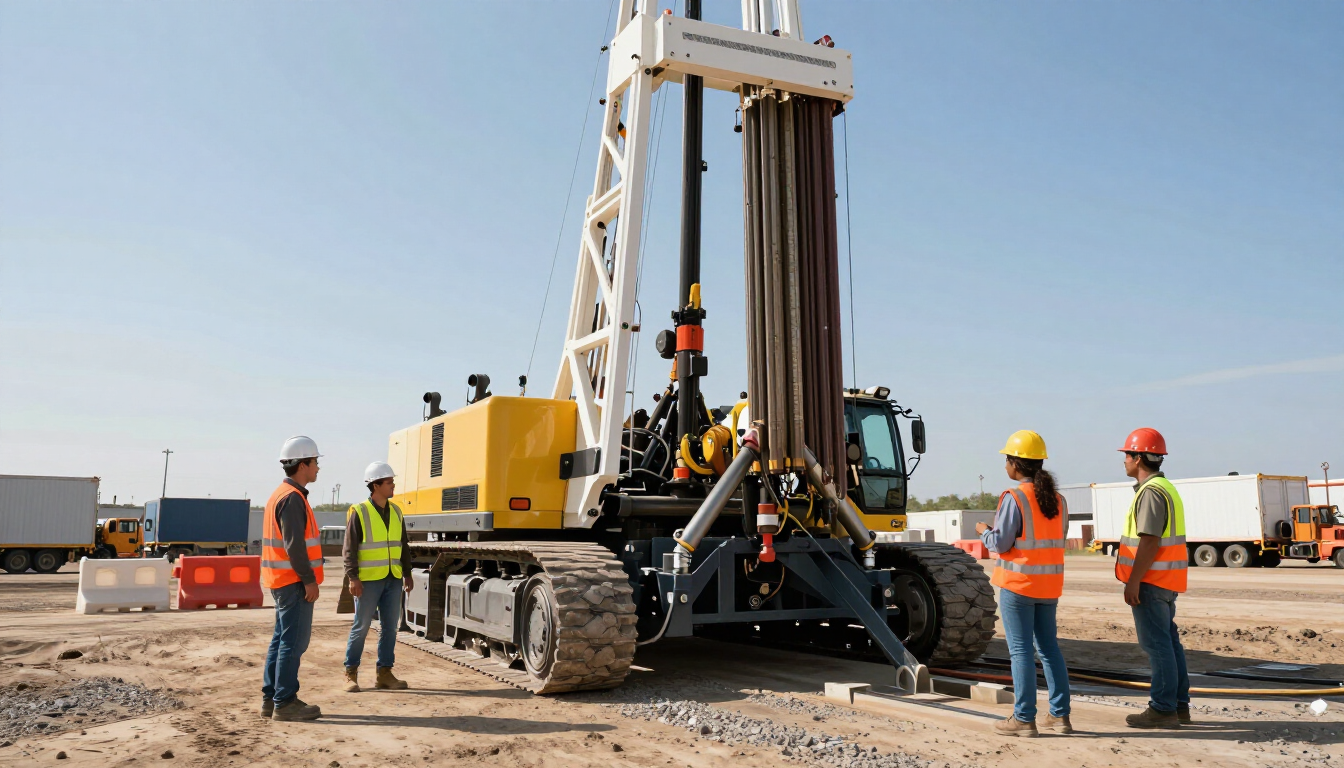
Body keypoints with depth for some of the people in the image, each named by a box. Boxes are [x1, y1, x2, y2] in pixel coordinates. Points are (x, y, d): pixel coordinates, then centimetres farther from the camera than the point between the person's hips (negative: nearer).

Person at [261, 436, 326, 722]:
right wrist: (309, 580, -19)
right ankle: (285, 703, -1)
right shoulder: (292, 498, -16)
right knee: (293, 642, -6)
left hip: (282, 581, 11)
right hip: (294, 582, -11)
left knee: (282, 640, 14)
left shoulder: (280, 495, 16)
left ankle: (271, 698, 19)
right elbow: (294, 544, -22)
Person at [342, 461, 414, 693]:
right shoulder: (359, 513, -6)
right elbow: (350, 548, -9)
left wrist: (407, 573, 13)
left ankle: (384, 673, 16)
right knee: (361, 626, 0)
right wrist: (352, 577, -16)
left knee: (390, 627, 7)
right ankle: (351, 674, 11)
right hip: (368, 579, -6)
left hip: (393, 579, 6)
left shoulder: (396, 512, 11)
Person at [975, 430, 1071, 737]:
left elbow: (1000, 544, -15)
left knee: (1020, 650, 0)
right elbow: (1058, 538, 12)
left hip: (1018, 584, -7)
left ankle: (1024, 718, 4)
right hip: (1049, 584, 7)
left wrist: (983, 531, 6)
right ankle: (1060, 715, 18)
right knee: (1048, 646, 14)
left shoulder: (1014, 498, -15)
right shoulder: (1056, 499, 6)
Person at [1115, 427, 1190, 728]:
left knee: (1155, 642, -6)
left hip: (1151, 580, -10)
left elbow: (1150, 541, -22)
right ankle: (1179, 705, 19)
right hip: (1165, 580, 10)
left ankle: (1163, 709, -1)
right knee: (1169, 640, 13)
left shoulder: (1151, 492, -16)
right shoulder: (1166, 488, 17)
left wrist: (1133, 581, -21)